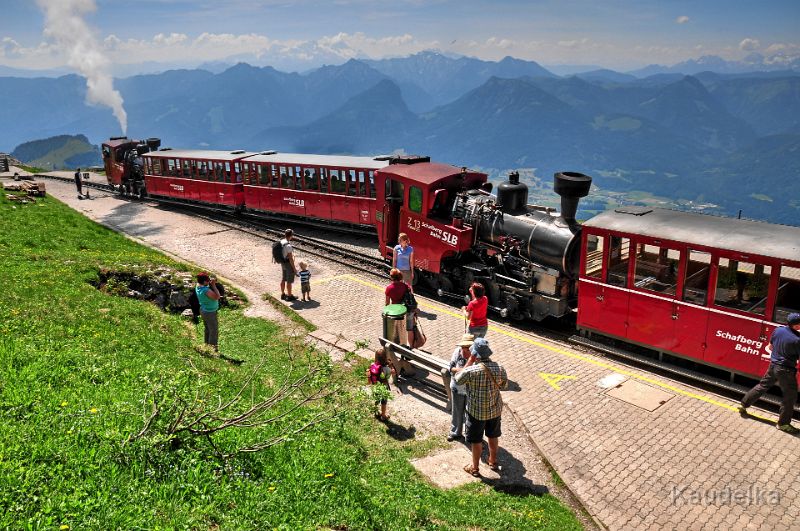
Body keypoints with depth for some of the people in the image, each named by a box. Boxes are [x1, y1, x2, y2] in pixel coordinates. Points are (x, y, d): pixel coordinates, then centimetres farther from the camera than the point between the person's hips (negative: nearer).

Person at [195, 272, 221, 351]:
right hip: (210, 313, -9)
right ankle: (213, 346, 18)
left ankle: (207, 344, 39)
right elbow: (217, 296, -30)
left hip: (203, 311, 9)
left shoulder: (198, 286, -6)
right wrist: (213, 285, -27)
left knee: (208, 329, 26)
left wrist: (211, 283, -7)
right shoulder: (206, 291, -34)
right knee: (214, 331, 8)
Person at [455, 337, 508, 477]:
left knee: (476, 440, 15)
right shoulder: (499, 368, -14)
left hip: (477, 411, -4)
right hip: (495, 409, 4)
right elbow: (504, 385, 3)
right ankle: (493, 461, 43)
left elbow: (458, 379, -8)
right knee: (493, 436, 24)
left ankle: (475, 468, 30)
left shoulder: (471, 370, -28)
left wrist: (469, 361, -9)